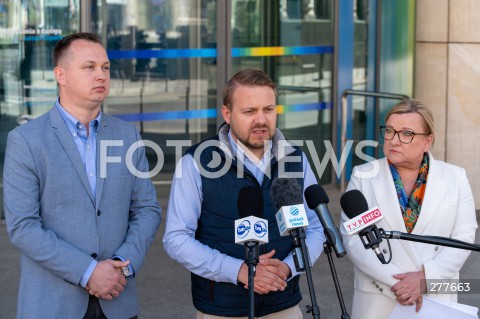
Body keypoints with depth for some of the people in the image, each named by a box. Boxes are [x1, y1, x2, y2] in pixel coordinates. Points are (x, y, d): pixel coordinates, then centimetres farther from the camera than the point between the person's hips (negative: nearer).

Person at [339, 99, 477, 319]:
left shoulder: (455, 178, 3)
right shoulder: (363, 176, 0)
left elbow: (463, 236, -2)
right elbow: (352, 237, -7)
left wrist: (426, 277, -15)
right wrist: (395, 280, -17)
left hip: (437, 299, 1)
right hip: (377, 299, -1)